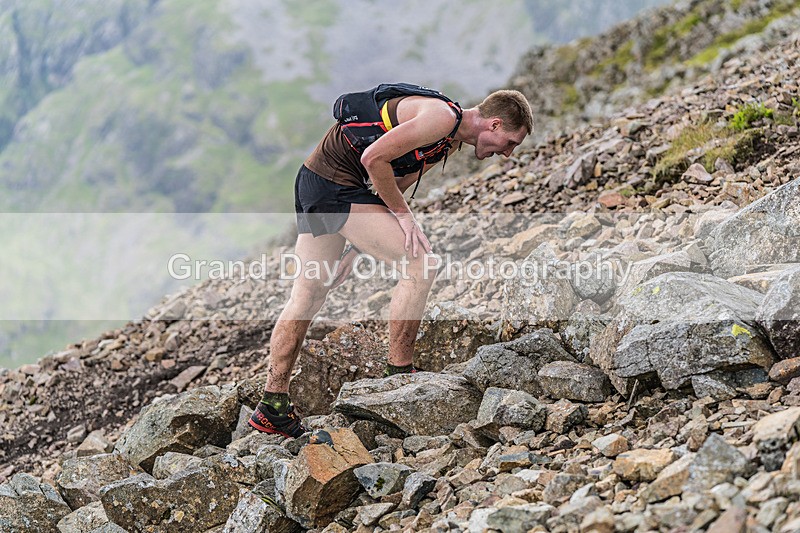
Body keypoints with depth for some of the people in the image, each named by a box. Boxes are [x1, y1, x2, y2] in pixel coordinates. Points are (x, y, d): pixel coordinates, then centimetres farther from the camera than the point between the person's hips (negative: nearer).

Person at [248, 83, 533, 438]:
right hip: (337, 182, -10)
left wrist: (356, 248, 13)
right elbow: (373, 158, -22)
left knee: (305, 298, 10)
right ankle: (399, 375, -3)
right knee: (419, 265, -10)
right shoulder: (443, 116, -15)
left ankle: (272, 408, 14)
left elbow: (393, 184, 18)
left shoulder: (449, 139, 16)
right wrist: (403, 215, -12)